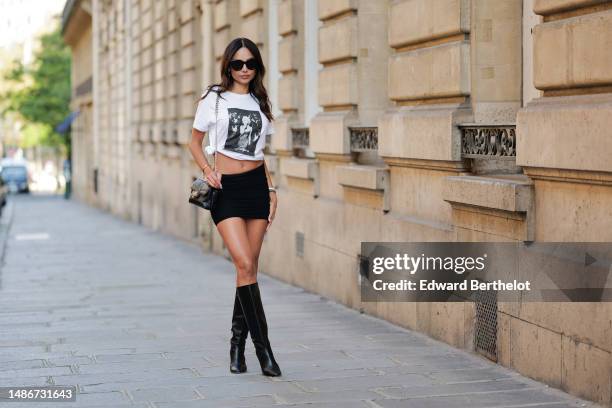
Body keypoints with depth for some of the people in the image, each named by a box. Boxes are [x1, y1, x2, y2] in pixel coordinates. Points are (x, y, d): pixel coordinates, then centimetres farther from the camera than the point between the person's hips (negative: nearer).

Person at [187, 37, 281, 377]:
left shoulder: (260, 103, 14)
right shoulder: (214, 98, 3)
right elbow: (195, 141, 8)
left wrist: (272, 190, 10)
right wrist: (207, 171, -9)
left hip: (256, 184, 4)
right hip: (226, 188, -4)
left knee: (249, 266, 3)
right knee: (245, 264, -15)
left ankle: (238, 342, 16)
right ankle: (263, 348, -13)